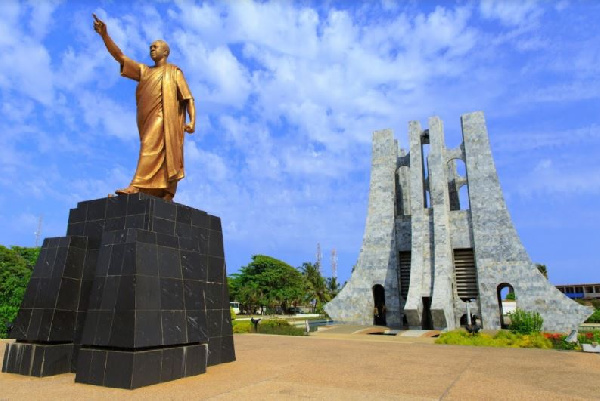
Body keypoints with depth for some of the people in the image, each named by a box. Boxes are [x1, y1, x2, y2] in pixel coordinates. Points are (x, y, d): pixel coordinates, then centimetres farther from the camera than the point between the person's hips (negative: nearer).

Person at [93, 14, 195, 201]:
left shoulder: (173, 71, 13)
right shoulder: (143, 70, 27)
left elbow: (188, 98, 3)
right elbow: (119, 56, 19)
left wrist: (192, 121, -12)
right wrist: (104, 35, 5)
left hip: (164, 117, -5)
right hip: (148, 119, 5)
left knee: (151, 147, -21)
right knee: (158, 154, -2)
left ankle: (137, 185, -30)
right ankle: (166, 195, -6)